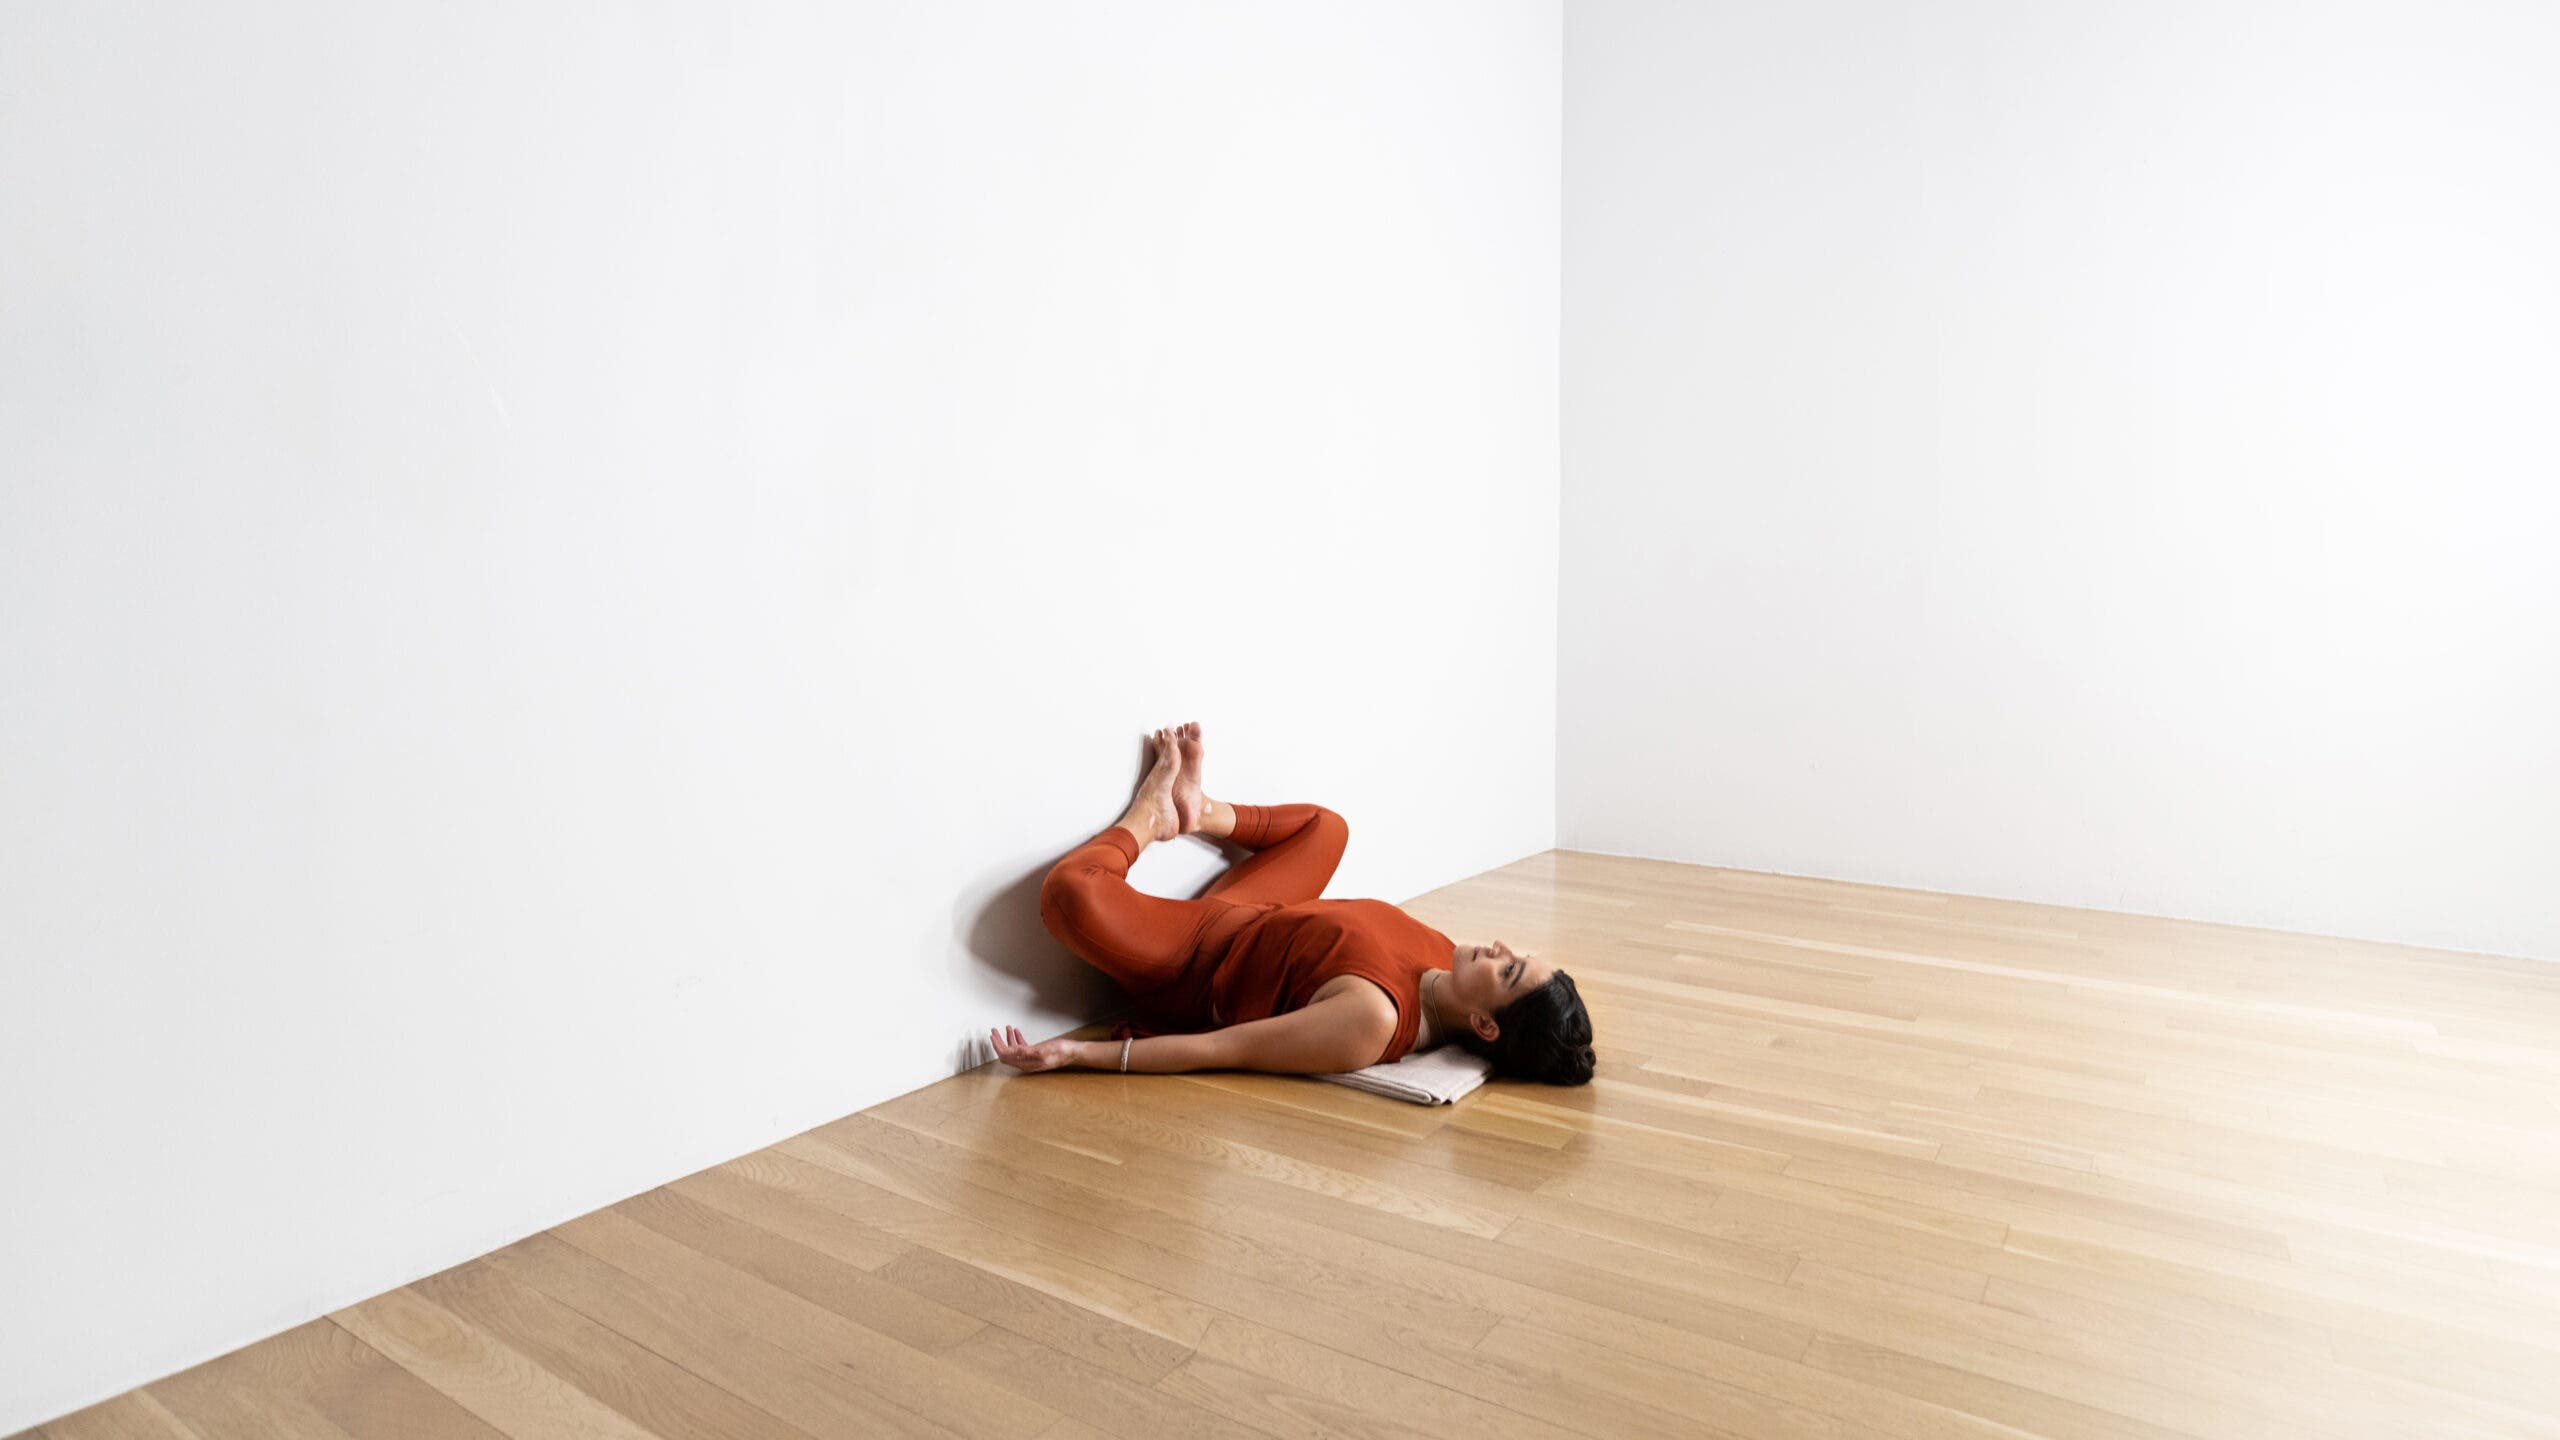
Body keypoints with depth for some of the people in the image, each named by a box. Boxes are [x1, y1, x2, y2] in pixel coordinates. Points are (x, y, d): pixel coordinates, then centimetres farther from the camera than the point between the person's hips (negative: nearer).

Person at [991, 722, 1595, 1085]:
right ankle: (1196, 811, 19)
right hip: (1242, 924, 7)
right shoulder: (1444, 956, -19)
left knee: (1071, 889, -29)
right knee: (1325, 826, 21)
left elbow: (1221, 1050, -37)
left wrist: (1078, 1053, -33)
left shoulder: (1372, 1020, -41)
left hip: (1193, 967, -7)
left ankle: (1151, 816, 2)